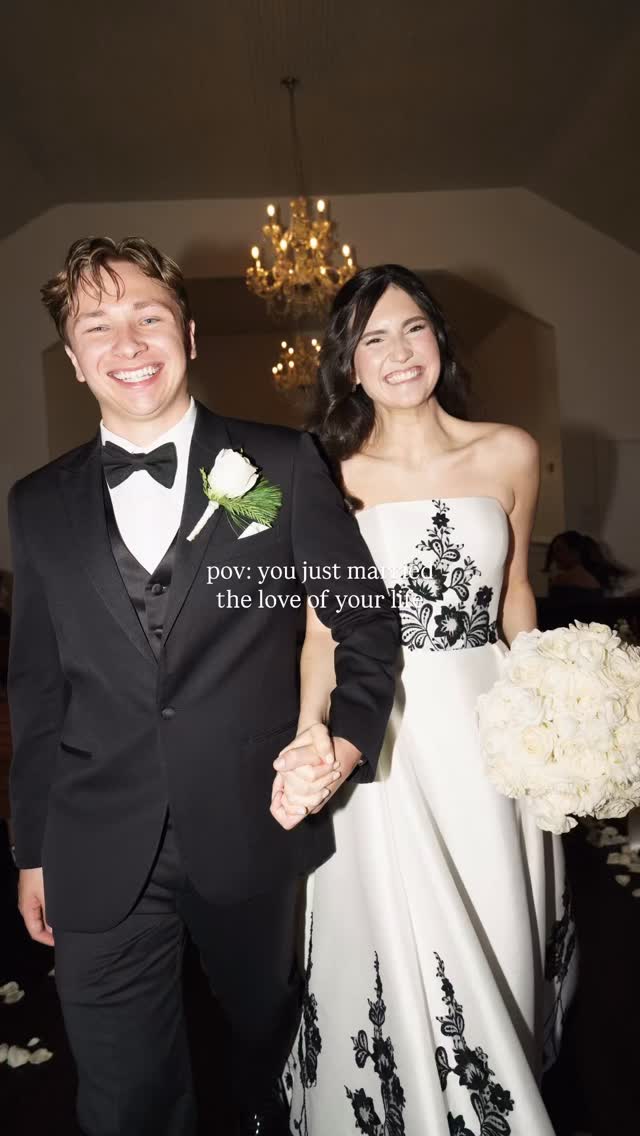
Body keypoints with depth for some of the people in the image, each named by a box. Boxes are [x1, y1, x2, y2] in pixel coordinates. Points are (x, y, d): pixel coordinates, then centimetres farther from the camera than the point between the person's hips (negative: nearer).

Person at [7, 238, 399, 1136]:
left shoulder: (283, 464, -5)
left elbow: (366, 617, 0)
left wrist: (350, 737, -14)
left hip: (256, 835, 0)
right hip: (99, 863, 1)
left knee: (270, 1043, 25)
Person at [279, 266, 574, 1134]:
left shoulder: (509, 454, 2)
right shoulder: (330, 475, -4)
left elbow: (515, 593, 11)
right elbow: (323, 623, -5)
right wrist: (311, 733, -21)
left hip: (488, 725, 2)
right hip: (379, 731, -2)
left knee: (496, 943, 16)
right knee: (395, 954, 10)